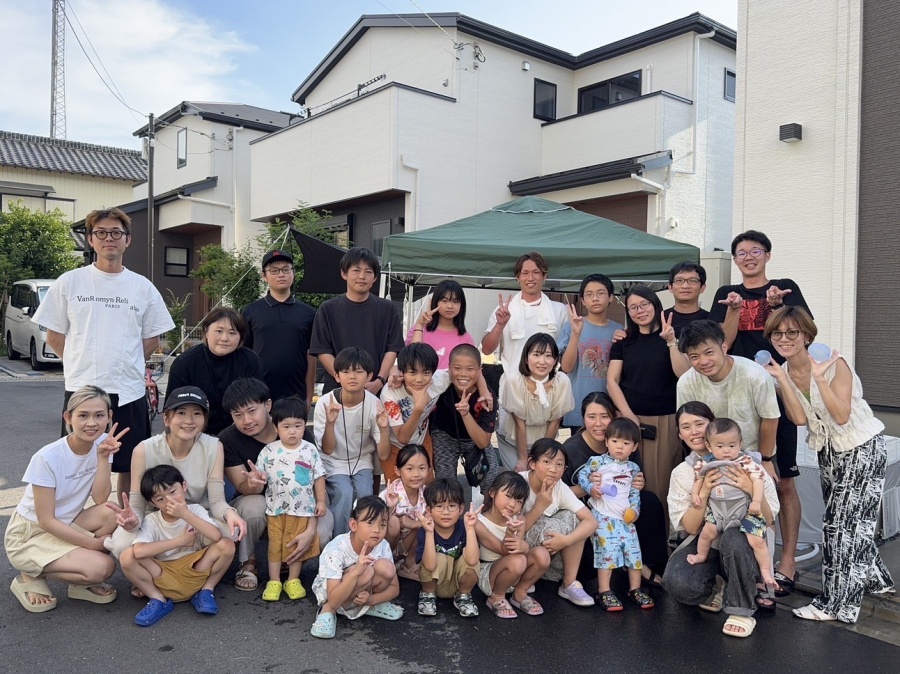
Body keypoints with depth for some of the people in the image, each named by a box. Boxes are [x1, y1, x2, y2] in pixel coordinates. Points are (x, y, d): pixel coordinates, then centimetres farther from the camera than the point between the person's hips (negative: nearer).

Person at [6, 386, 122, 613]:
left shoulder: (101, 444, -9)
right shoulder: (47, 458, -24)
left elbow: (101, 499, -15)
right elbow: (46, 520, -20)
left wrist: (103, 457, -25)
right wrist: (94, 543, -21)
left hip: (65, 526, 6)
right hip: (29, 535, -5)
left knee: (113, 514, -26)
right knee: (102, 567, -26)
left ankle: (81, 582, -2)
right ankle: (31, 576, 1)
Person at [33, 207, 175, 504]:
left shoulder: (144, 288, 6)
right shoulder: (69, 283, 3)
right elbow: (54, 336, 6)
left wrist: (124, 365, 4)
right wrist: (84, 365, 3)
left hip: (129, 392, 1)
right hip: (81, 390, -1)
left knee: (129, 467, 9)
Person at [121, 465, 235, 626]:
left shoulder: (195, 510, -8)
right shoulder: (152, 520, -8)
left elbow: (216, 536, -27)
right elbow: (139, 551, -30)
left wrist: (186, 514, -27)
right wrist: (181, 540, -22)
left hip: (195, 572, 0)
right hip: (163, 576, 0)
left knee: (226, 545, -25)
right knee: (127, 557, -23)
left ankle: (206, 590, -1)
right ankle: (158, 599, -4)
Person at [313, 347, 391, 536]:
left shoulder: (374, 404, -16)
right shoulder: (325, 403, -19)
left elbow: (383, 455, -14)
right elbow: (327, 450, -16)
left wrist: (383, 428, -34)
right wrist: (330, 423, -33)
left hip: (361, 461, 2)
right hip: (333, 463, -1)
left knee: (365, 494, -24)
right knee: (345, 494, -26)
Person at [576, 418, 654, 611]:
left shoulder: (633, 468, 11)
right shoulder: (597, 461, -2)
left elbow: (635, 492, 14)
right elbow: (581, 475, 1)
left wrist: (634, 509, -2)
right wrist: (590, 488, -16)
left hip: (625, 518, 5)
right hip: (603, 516, -5)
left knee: (633, 550, 5)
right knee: (608, 550, -13)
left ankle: (635, 589, 21)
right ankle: (604, 592, -3)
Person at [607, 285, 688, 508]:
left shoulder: (673, 337, 3)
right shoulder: (623, 341, 9)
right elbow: (612, 381, 3)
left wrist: (671, 342, -19)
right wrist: (628, 414, -8)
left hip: (665, 421, -2)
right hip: (629, 418, 2)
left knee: (661, 481, -1)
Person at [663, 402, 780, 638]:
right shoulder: (681, 473, 1)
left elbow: (768, 519, -7)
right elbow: (690, 528, -7)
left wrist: (753, 490, -27)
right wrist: (703, 494, -23)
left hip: (743, 541, -1)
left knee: (732, 538, -38)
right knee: (676, 582, -29)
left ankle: (742, 610, -14)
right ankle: (716, 589, 6)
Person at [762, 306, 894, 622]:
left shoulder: (834, 364, -22)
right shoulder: (783, 371, -4)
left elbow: (841, 416, -29)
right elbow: (800, 418, -15)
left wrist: (819, 377, -36)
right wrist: (781, 379, -21)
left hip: (862, 448, -7)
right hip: (828, 451, 7)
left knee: (843, 523, -5)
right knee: (846, 520, 17)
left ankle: (838, 604, 5)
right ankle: (875, 579, 40)